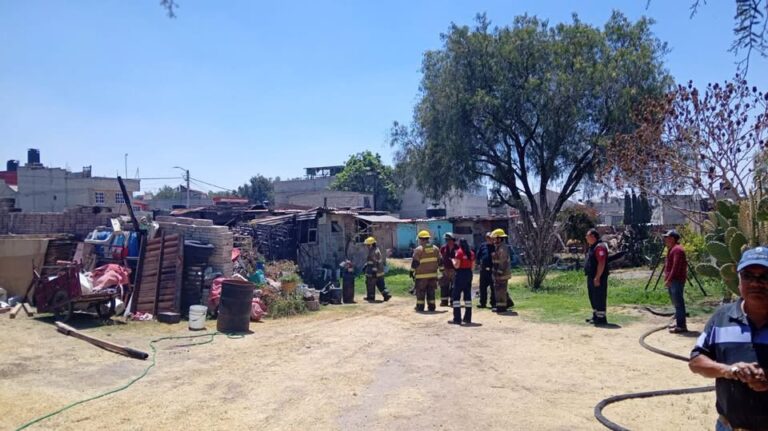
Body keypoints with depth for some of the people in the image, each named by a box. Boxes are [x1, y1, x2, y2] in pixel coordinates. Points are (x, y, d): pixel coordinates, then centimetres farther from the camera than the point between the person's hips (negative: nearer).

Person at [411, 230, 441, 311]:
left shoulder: (418, 250, -10)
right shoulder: (435, 249, 6)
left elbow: (414, 263, -9)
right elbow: (440, 261, 10)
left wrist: (412, 271, 1)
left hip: (421, 275, -4)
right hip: (433, 274, 5)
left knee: (420, 292, 4)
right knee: (431, 292, 11)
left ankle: (420, 307, 7)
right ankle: (431, 307, 12)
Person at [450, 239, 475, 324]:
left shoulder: (459, 252, -11)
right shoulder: (471, 253, 8)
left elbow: (456, 265, -14)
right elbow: (473, 266, 10)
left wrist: (453, 259, 3)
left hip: (461, 274, -7)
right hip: (469, 274, 7)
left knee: (456, 296, -1)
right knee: (468, 295, 13)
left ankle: (457, 319, -5)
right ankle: (468, 318, 16)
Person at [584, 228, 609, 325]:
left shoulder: (600, 247, -18)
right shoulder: (592, 247, 17)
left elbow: (601, 263, -24)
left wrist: (597, 277, -26)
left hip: (597, 278, -11)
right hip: (591, 277, 11)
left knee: (599, 298, -6)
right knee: (593, 297, 17)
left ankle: (601, 318, -1)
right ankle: (595, 316, 27)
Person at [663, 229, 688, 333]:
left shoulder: (677, 249, -15)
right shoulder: (672, 249, 19)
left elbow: (676, 267, -22)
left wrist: (669, 279, -22)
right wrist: (667, 278, 17)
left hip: (677, 280, -11)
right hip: (672, 281, 11)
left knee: (678, 303, -10)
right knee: (676, 302, 15)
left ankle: (681, 325, -9)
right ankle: (679, 322, 23)